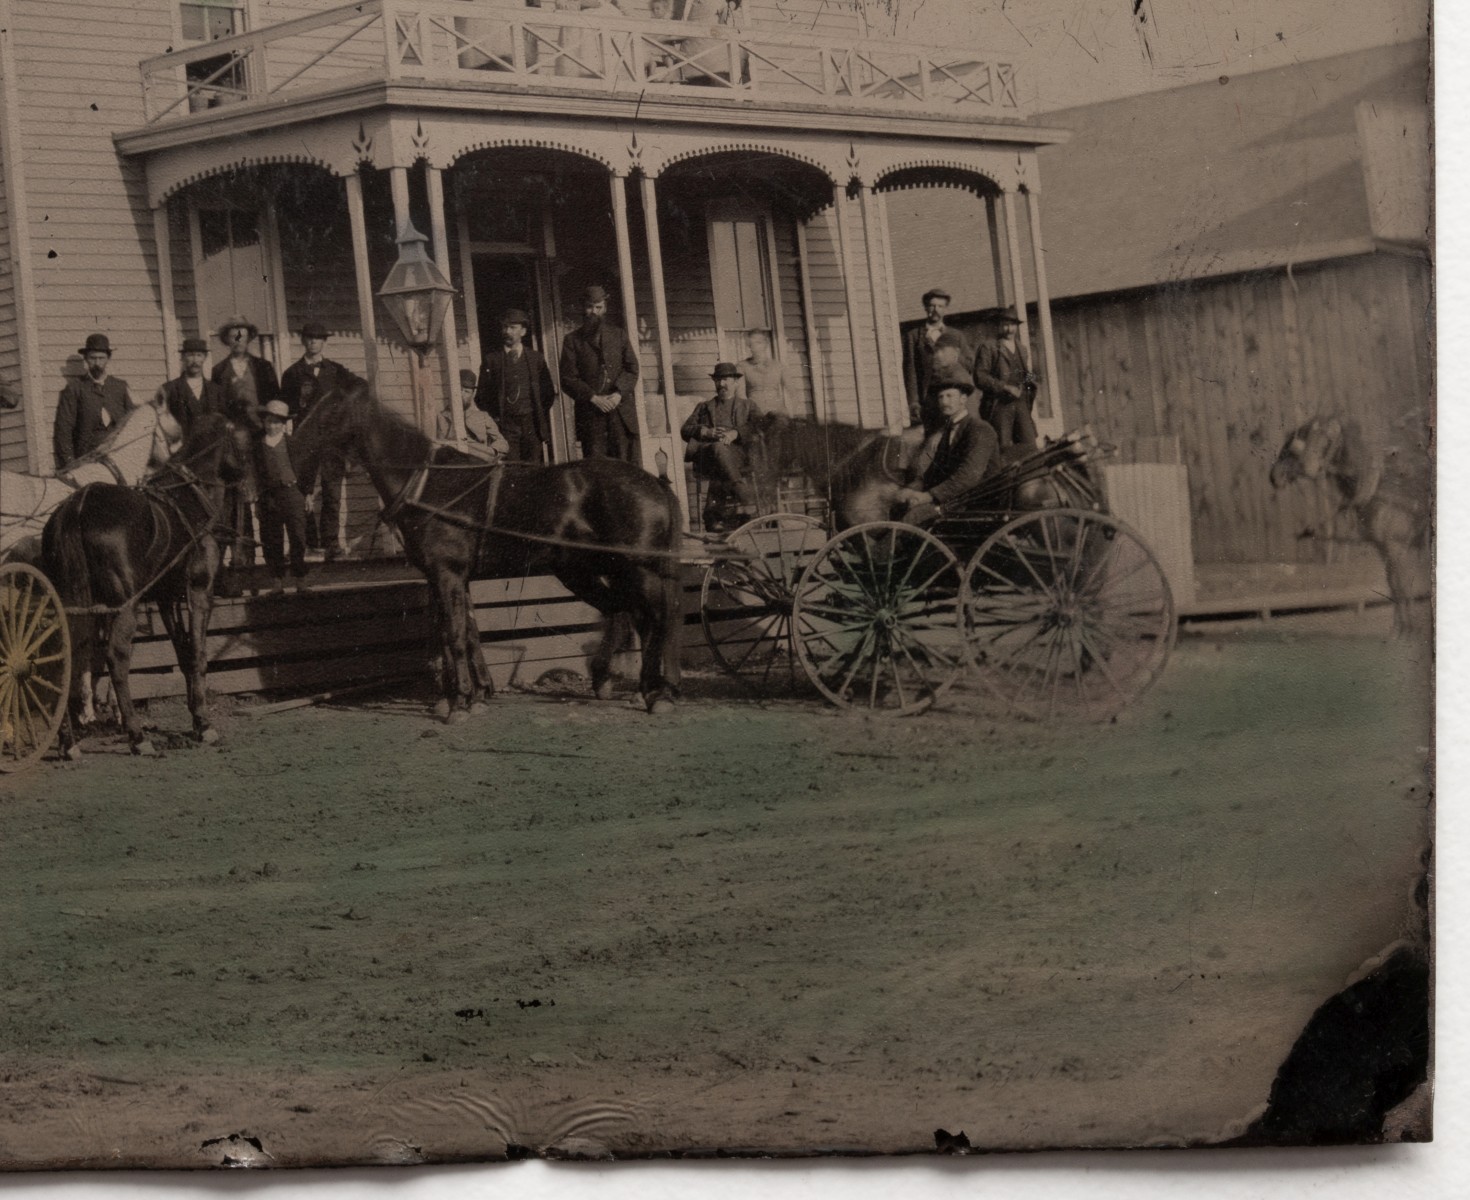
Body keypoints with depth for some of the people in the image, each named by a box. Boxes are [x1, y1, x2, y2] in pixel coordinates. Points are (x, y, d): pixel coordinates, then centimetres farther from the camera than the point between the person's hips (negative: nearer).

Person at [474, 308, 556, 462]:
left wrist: (540, 413, 7)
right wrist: (494, 419, -2)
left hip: (532, 424, 2)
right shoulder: (492, 360, 4)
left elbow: (548, 391, 16)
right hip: (506, 425, -2)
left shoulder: (535, 358, 11)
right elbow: (482, 396, 5)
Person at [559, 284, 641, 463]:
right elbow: (568, 379, 2)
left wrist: (619, 393, -8)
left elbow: (632, 369, 10)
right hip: (590, 415, -2)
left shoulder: (619, 336, 16)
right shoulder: (572, 340, 9)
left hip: (621, 412, 2)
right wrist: (594, 398, -10)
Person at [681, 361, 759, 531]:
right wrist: (706, 432, -6)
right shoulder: (704, 407, 33)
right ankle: (744, 497, -50)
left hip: (738, 454, 0)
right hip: (706, 455, 0)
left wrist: (735, 434, -13)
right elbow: (685, 431, 17)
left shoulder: (747, 407, 28)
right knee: (719, 448, -39)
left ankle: (714, 514, -44)